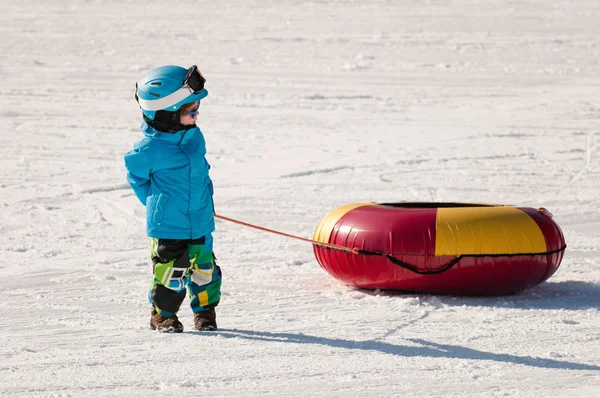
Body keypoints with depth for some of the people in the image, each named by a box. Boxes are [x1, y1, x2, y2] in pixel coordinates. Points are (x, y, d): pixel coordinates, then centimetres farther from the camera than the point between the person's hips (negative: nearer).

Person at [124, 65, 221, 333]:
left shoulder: (194, 136, 1)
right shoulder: (150, 150, -19)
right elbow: (136, 177, -1)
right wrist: (156, 203, 2)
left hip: (200, 223, 6)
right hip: (167, 226, -6)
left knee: (204, 269, 11)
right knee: (170, 271, 0)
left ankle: (205, 311, 29)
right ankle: (163, 315, 19)